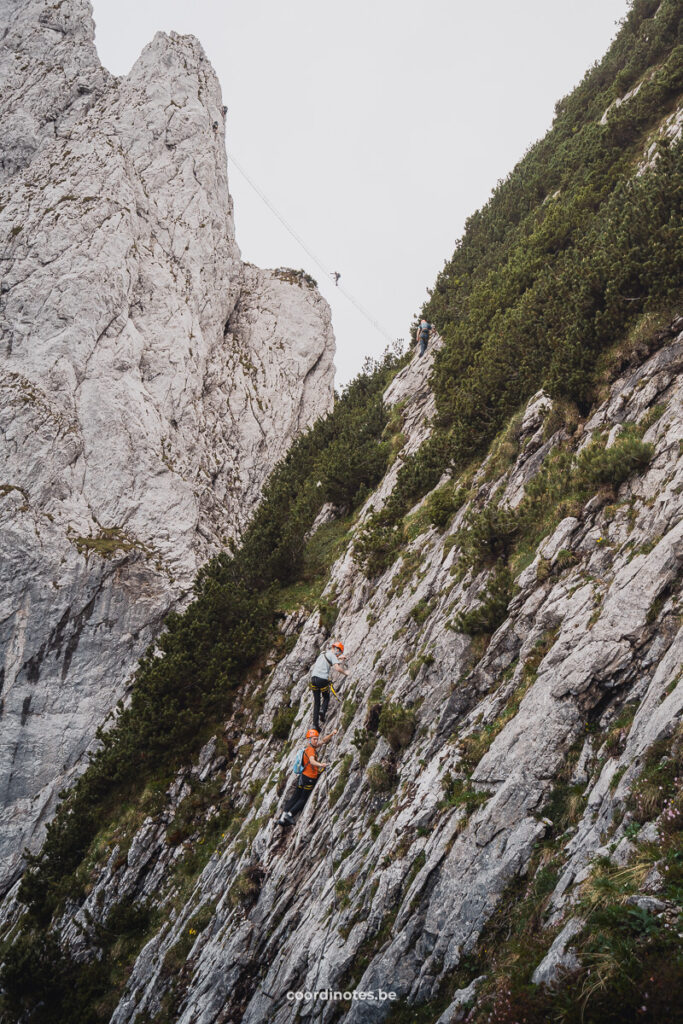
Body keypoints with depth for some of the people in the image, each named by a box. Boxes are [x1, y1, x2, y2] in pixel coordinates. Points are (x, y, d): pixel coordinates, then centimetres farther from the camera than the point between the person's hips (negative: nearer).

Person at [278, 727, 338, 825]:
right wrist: (320, 764, -59)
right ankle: (289, 815, 4)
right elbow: (312, 761, -41)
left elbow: (323, 740, 20)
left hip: (303, 777, 9)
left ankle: (283, 816, 12)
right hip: (309, 779, -9)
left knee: (295, 797, 12)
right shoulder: (310, 750, -19)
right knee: (303, 799, 4)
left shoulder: (312, 747, 10)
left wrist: (331, 734, 6)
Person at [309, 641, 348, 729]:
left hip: (314, 678, 6)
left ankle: (315, 724, 5)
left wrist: (339, 658, 56)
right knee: (326, 698, 20)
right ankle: (323, 710, -8)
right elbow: (337, 668, -15)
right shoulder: (332, 655, -2)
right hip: (323, 679, -6)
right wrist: (345, 672, 3)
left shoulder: (322, 653, 22)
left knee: (316, 702, 10)